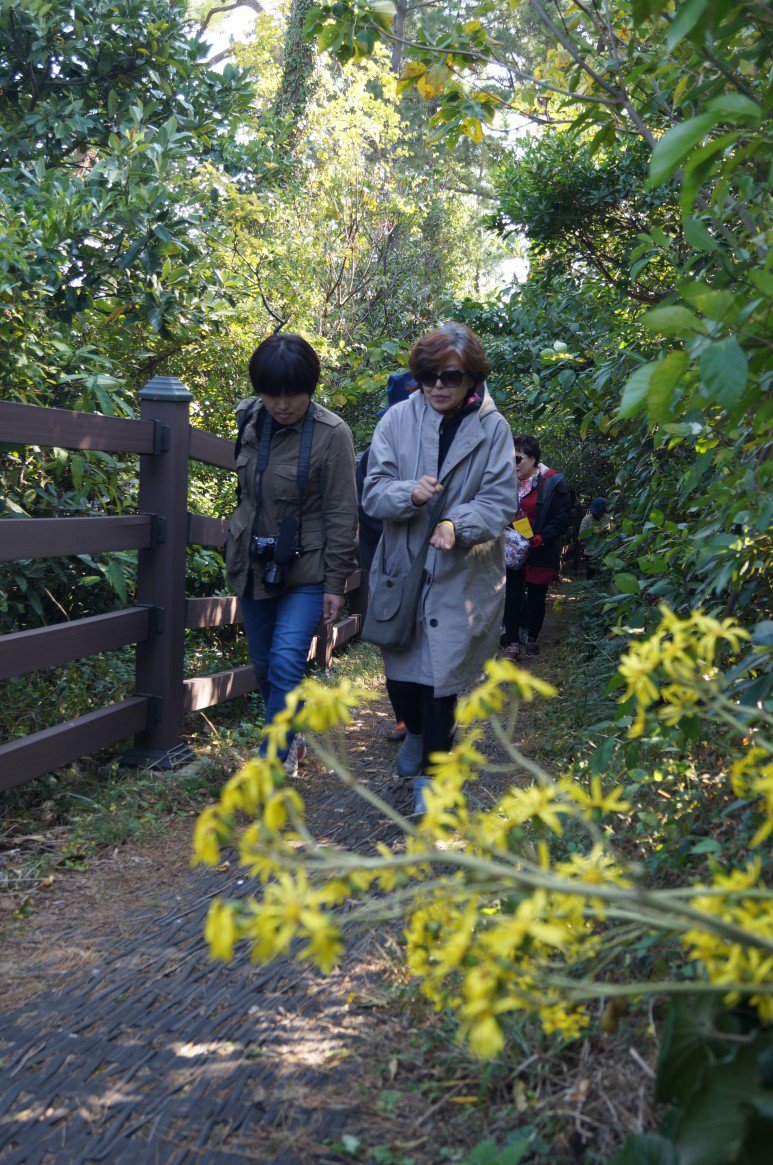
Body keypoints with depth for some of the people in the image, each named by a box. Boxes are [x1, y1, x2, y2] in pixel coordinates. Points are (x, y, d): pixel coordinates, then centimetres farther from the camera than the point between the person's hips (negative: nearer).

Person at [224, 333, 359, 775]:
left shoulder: (331, 433, -16)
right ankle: (288, 738, 33)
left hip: (305, 571, -6)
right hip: (254, 567, 6)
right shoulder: (248, 419, 1)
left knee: (287, 661, -16)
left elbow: (342, 515, -12)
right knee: (264, 665, 13)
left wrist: (336, 582, -11)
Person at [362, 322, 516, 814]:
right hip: (402, 570, 2)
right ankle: (418, 731, 43)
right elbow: (373, 492, -5)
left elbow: (500, 500, -8)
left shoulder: (492, 427, -5)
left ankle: (431, 771, 23)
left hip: (461, 577, -1)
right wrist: (410, 494, -26)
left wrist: (458, 524, -27)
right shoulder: (398, 420, -3)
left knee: (440, 675, 2)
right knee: (400, 674, 9)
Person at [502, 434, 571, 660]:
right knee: (512, 596, -3)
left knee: (536, 598, 8)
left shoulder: (552, 483, -8)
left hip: (540, 554, -3)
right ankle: (513, 643, 3)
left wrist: (541, 538, -20)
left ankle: (533, 637, 29)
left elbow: (562, 519, -9)